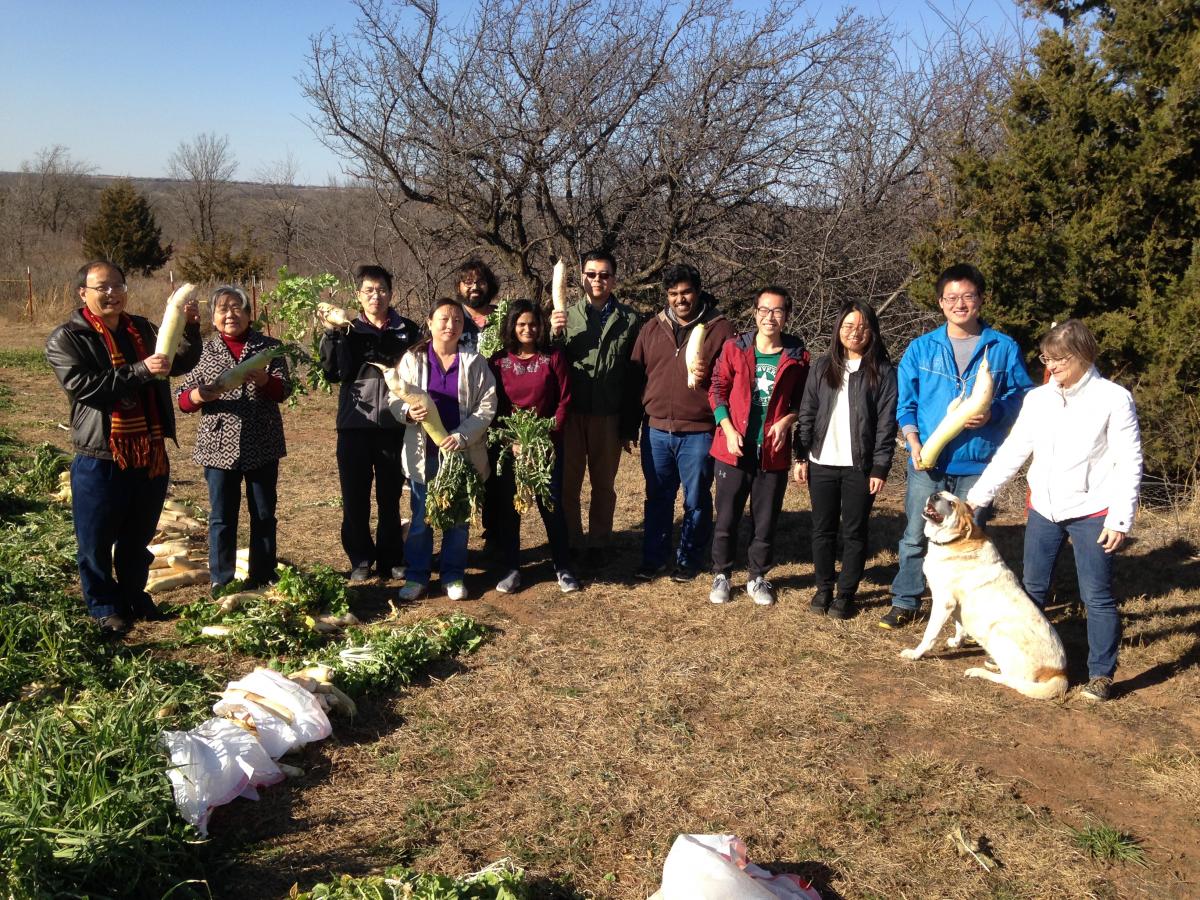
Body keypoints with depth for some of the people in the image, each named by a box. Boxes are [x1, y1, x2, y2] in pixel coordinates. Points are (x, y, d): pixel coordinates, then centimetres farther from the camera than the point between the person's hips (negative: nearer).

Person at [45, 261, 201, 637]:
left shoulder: (142, 329, 11)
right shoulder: (66, 339, -8)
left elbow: (181, 363, 16)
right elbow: (85, 385, -22)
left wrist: (190, 328, -2)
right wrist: (141, 371, -29)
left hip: (151, 456, 5)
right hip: (100, 461, -5)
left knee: (138, 538, 19)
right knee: (97, 543, 7)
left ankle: (134, 597, 35)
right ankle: (105, 607, 23)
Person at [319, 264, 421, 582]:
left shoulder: (408, 330, 6)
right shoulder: (347, 331, 4)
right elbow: (333, 373, -7)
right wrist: (332, 335, -15)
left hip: (394, 425, 0)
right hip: (355, 424, 0)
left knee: (390, 496, 9)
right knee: (355, 496, 5)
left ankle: (391, 559, 21)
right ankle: (360, 560, 18)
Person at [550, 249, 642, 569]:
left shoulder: (629, 320, 1)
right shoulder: (567, 316, 3)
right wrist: (554, 334, -18)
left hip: (609, 415, 0)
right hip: (572, 412, 1)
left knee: (603, 483, 12)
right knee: (568, 481, 8)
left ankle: (598, 543, 25)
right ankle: (570, 541, 22)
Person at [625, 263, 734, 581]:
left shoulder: (720, 329, -2)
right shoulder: (652, 328, 8)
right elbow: (635, 377, 10)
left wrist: (707, 375, -21)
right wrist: (630, 425, 9)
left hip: (698, 432, -3)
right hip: (656, 430, 3)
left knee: (696, 500, 8)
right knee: (657, 498, 12)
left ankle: (689, 560, 23)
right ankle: (653, 558, 23)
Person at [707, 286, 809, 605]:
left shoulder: (796, 355, 0)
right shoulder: (735, 348, -1)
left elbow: (803, 400, 8)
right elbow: (717, 390, 2)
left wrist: (786, 420, -11)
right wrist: (729, 430, -8)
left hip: (773, 452, 0)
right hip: (735, 450, 0)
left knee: (766, 521, 8)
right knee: (726, 518, 7)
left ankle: (757, 577, 25)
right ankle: (721, 575, 23)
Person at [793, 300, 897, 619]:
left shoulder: (883, 371, -1)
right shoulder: (823, 366, 8)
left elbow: (886, 423, -4)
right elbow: (807, 413, 7)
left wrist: (880, 468, -9)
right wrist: (801, 456, 2)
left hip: (860, 467, -3)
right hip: (822, 464, 3)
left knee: (855, 532, 6)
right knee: (823, 530, 9)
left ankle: (846, 594, 16)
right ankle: (823, 589, 22)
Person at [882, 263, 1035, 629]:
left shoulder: (1004, 348, 0)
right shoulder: (921, 348, 4)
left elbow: (1022, 395, 3)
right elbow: (904, 401, 5)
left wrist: (993, 413, -16)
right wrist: (913, 441, -9)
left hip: (978, 462, -1)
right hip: (928, 461, 1)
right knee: (915, 536, 7)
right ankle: (905, 603, 21)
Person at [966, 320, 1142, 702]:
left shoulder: (1113, 399, -9)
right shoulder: (1038, 398, 4)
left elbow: (1129, 465, -9)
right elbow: (1011, 452, 7)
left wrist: (1120, 520, -14)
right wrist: (977, 496, 3)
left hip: (1091, 512, -5)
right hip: (1043, 509, 5)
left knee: (1096, 596, 1)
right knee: (1032, 588, 15)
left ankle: (1101, 674, 14)